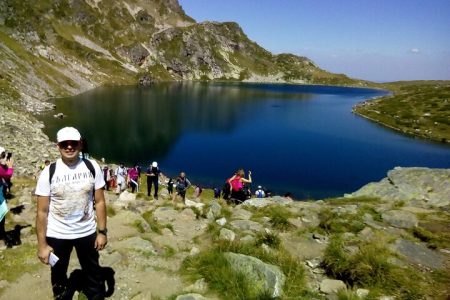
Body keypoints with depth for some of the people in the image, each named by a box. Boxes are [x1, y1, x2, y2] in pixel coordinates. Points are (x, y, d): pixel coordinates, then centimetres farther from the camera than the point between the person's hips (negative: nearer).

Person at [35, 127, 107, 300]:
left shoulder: (92, 167, -8)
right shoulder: (48, 172, -11)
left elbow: (100, 202, -4)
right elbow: (42, 211, -9)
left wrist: (102, 232, -5)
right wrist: (42, 244, -9)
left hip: (88, 232, 0)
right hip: (57, 234, 0)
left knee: (93, 272, 17)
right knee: (58, 274, 22)